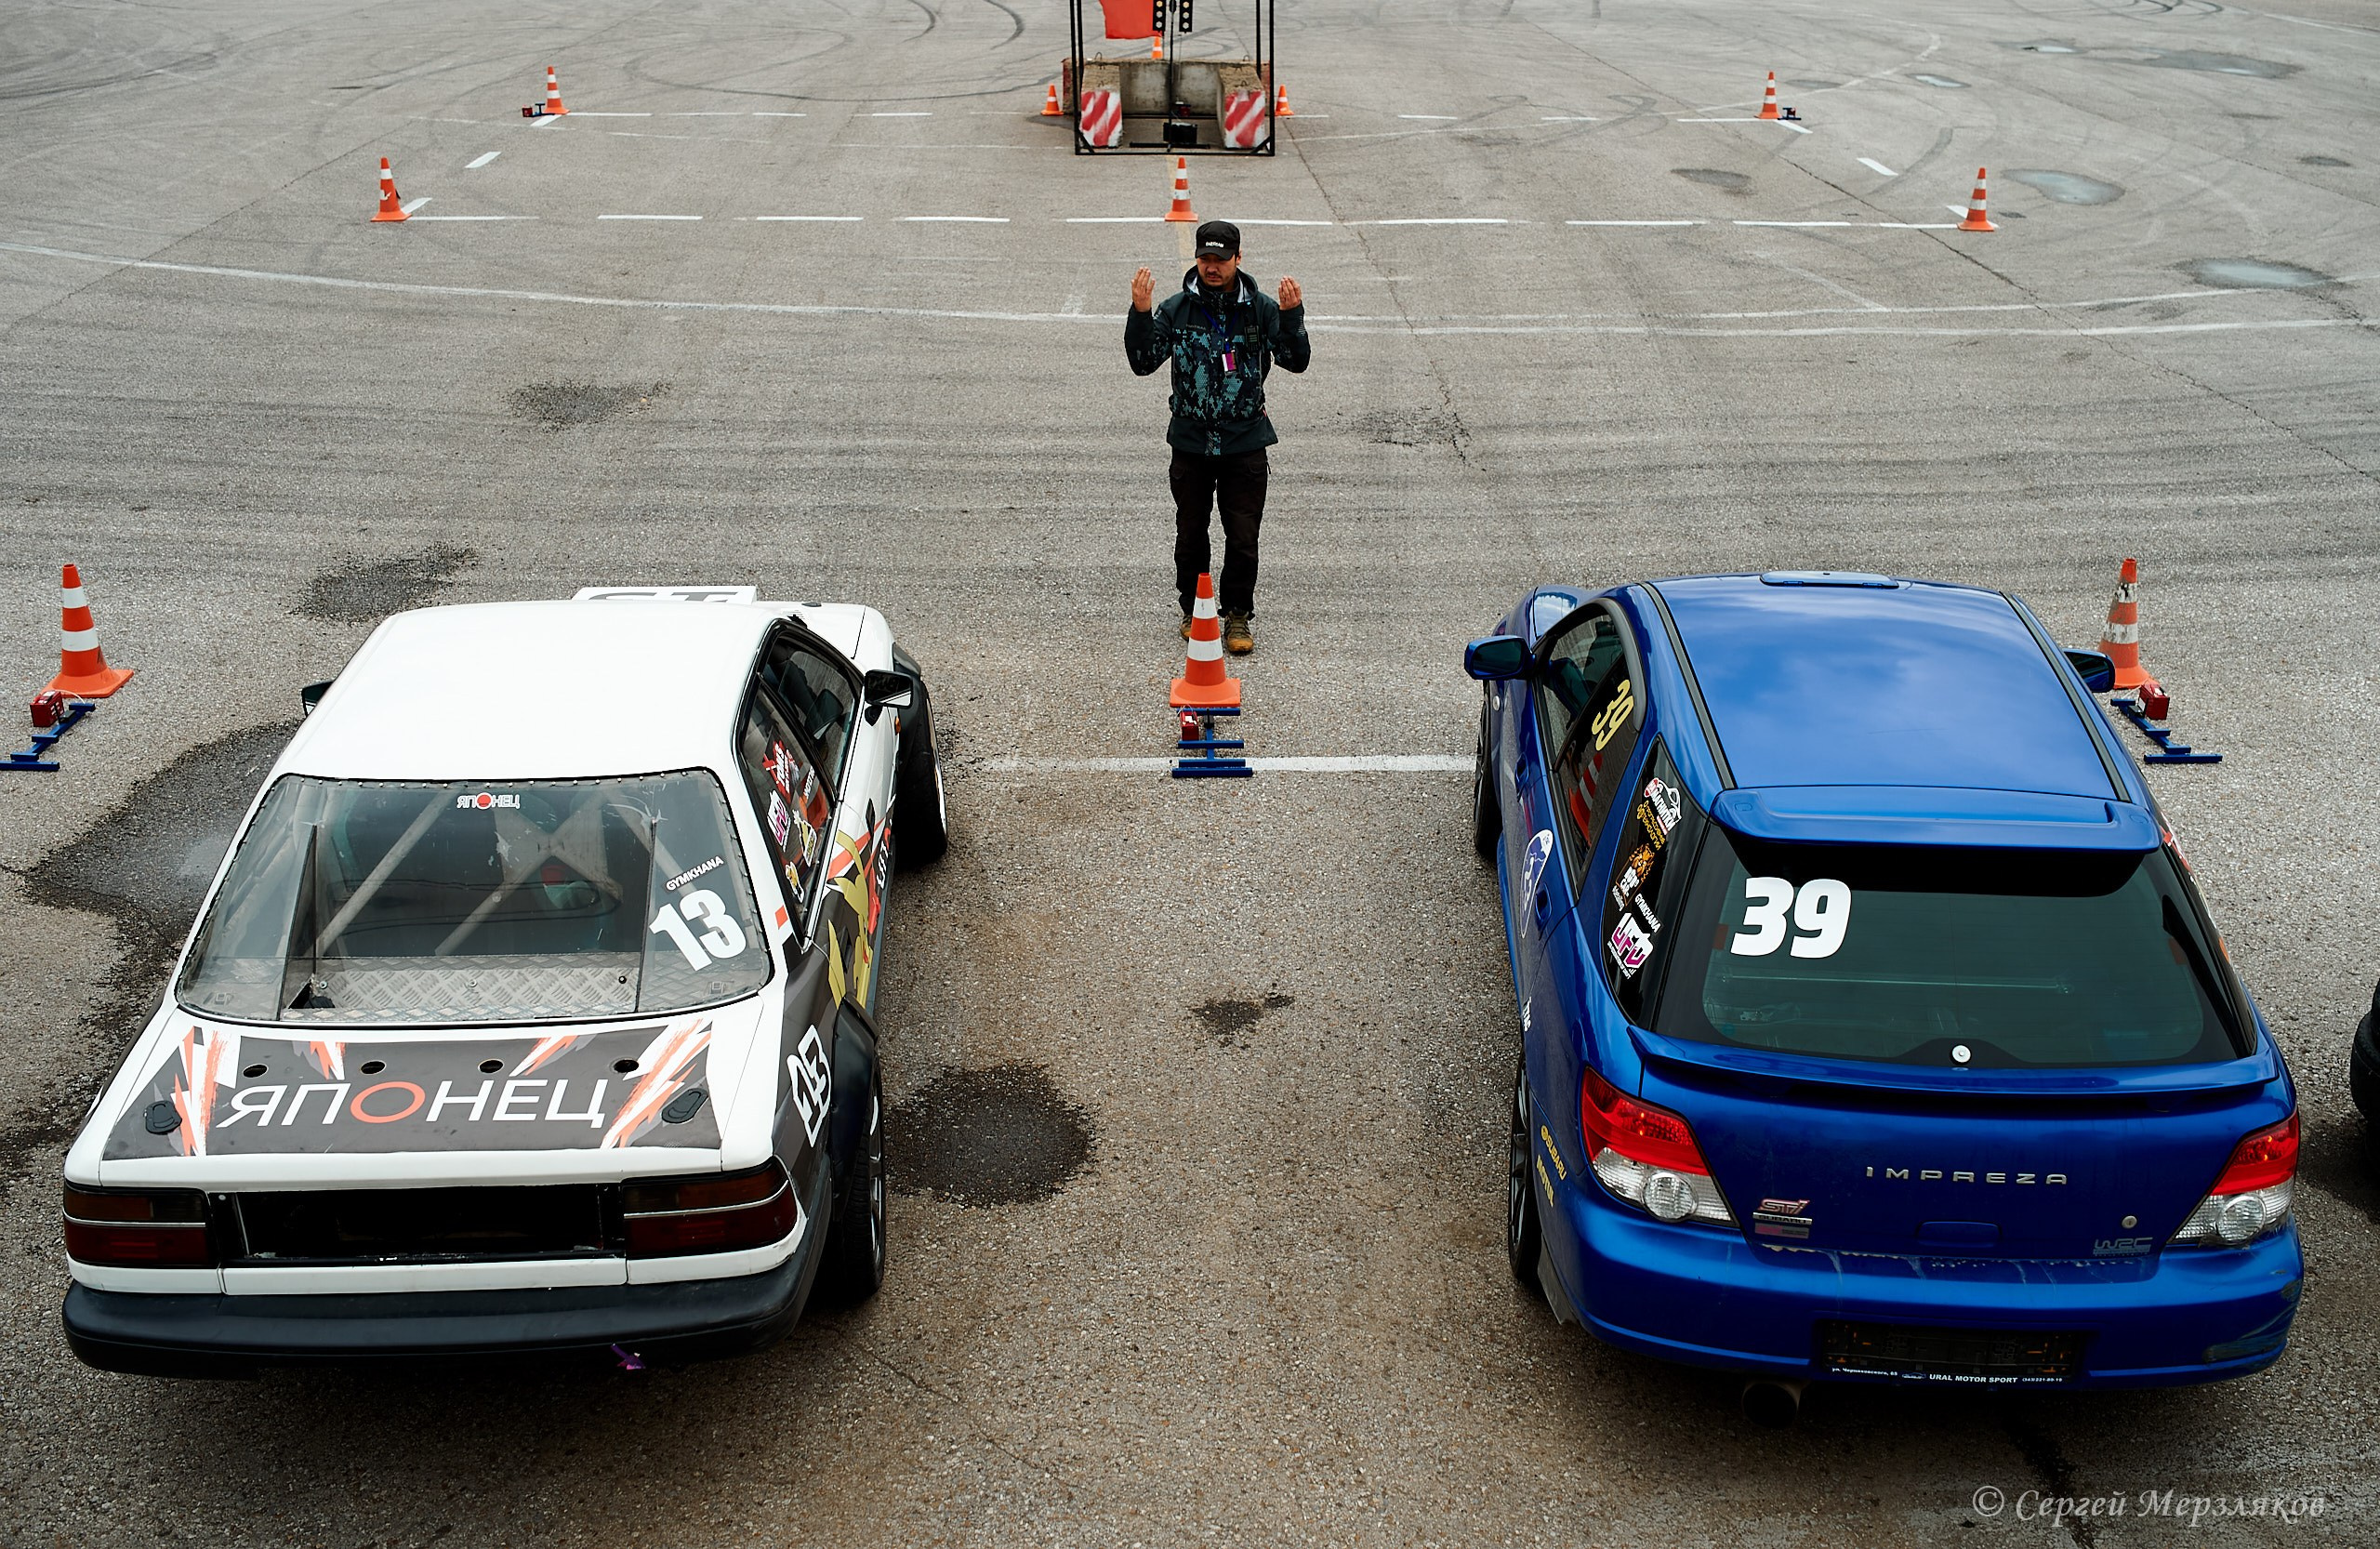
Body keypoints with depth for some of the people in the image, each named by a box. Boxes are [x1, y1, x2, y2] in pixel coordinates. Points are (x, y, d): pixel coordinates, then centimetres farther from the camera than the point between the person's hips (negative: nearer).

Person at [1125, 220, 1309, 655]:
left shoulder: (1261, 308, -2)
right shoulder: (1176, 308, -2)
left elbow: (1297, 361, -6)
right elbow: (1143, 363, -4)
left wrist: (1292, 316, -22)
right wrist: (1140, 314, -18)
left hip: (1245, 444, -1)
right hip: (1191, 443, 1)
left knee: (1243, 538, 2)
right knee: (1190, 535, 11)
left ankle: (1237, 614, 18)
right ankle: (1193, 609, 30)